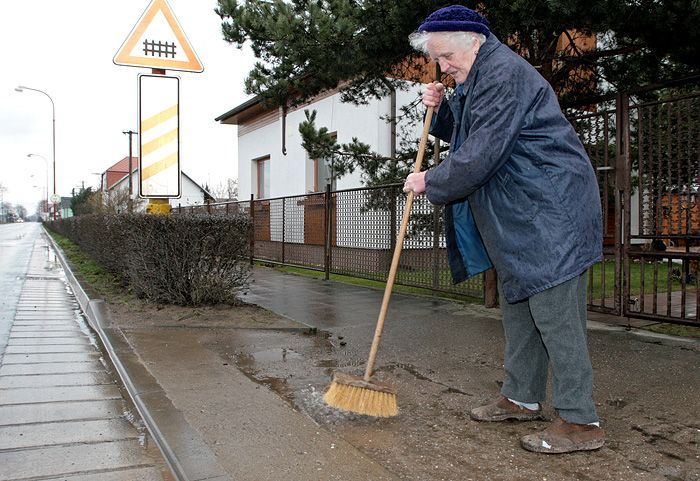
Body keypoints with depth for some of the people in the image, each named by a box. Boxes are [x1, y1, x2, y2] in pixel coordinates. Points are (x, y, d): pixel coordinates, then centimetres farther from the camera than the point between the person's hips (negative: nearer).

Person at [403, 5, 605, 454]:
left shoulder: (504, 73, -17)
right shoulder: (478, 77, 17)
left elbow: (480, 156, -22)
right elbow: (466, 138, 27)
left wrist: (430, 181, -7)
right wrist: (441, 109, 9)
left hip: (549, 212, -11)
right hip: (518, 216, 11)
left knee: (555, 313, -8)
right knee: (518, 305, 15)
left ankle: (581, 421, 0)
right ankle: (522, 397, 27)